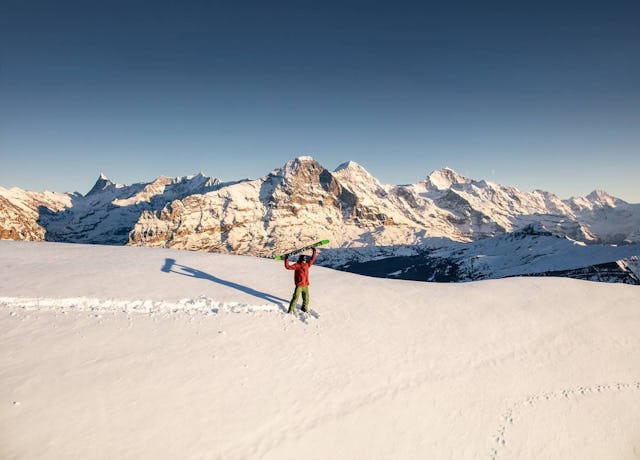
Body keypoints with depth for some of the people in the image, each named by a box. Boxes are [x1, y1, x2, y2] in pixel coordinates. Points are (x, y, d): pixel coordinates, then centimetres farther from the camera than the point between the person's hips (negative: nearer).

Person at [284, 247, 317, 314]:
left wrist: (314, 252, 28)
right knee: (295, 297, -7)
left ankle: (304, 308, 32)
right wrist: (286, 259, -22)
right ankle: (291, 309, 3)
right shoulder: (297, 265, -7)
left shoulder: (307, 264, 10)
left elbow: (312, 260, 25)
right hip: (299, 285, -6)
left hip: (306, 285, 6)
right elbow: (288, 267, -13)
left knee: (306, 297, 12)